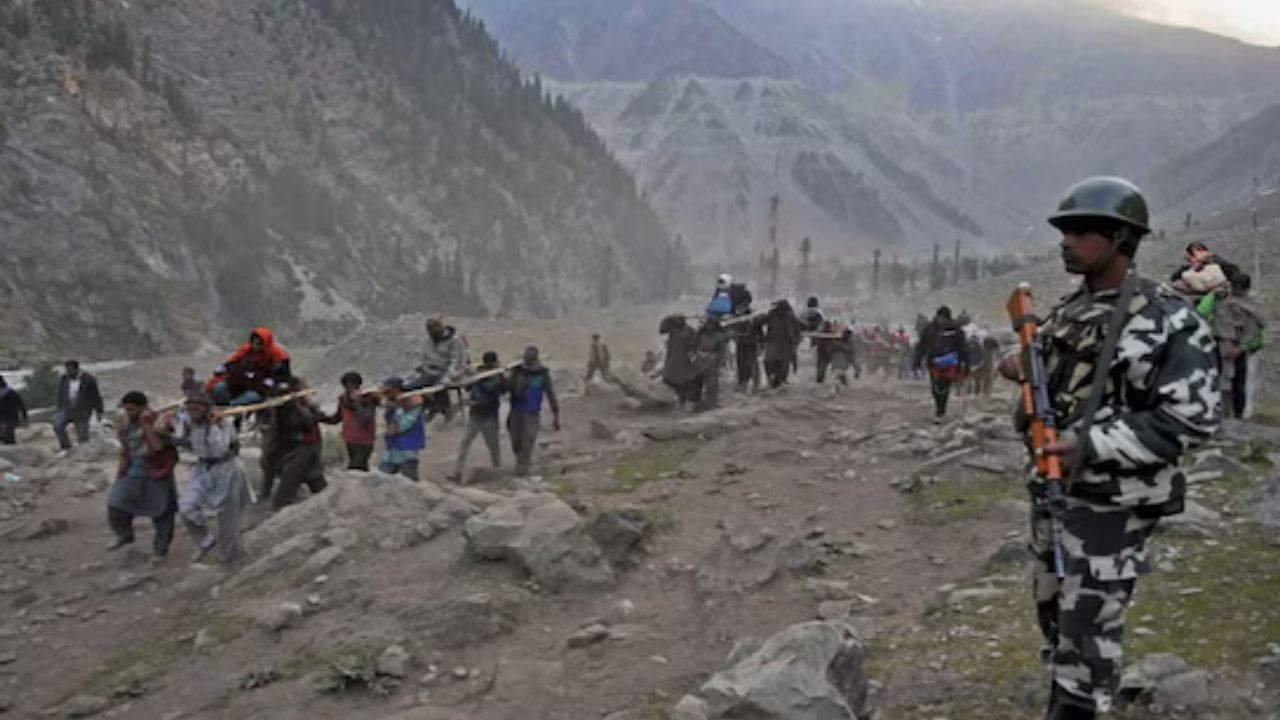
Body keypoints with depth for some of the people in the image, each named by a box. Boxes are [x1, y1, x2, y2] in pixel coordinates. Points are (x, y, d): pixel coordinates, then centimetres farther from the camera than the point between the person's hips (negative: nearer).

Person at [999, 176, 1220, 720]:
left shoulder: (1168, 322, -16)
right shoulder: (1069, 311, 8)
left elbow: (1192, 420, -19)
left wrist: (1092, 444, -25)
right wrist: (1026, 370, 0)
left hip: (1111, 503, -8)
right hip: (1050, 487, 8)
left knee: (1089, 626, -2)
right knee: (1053, 609, 19)